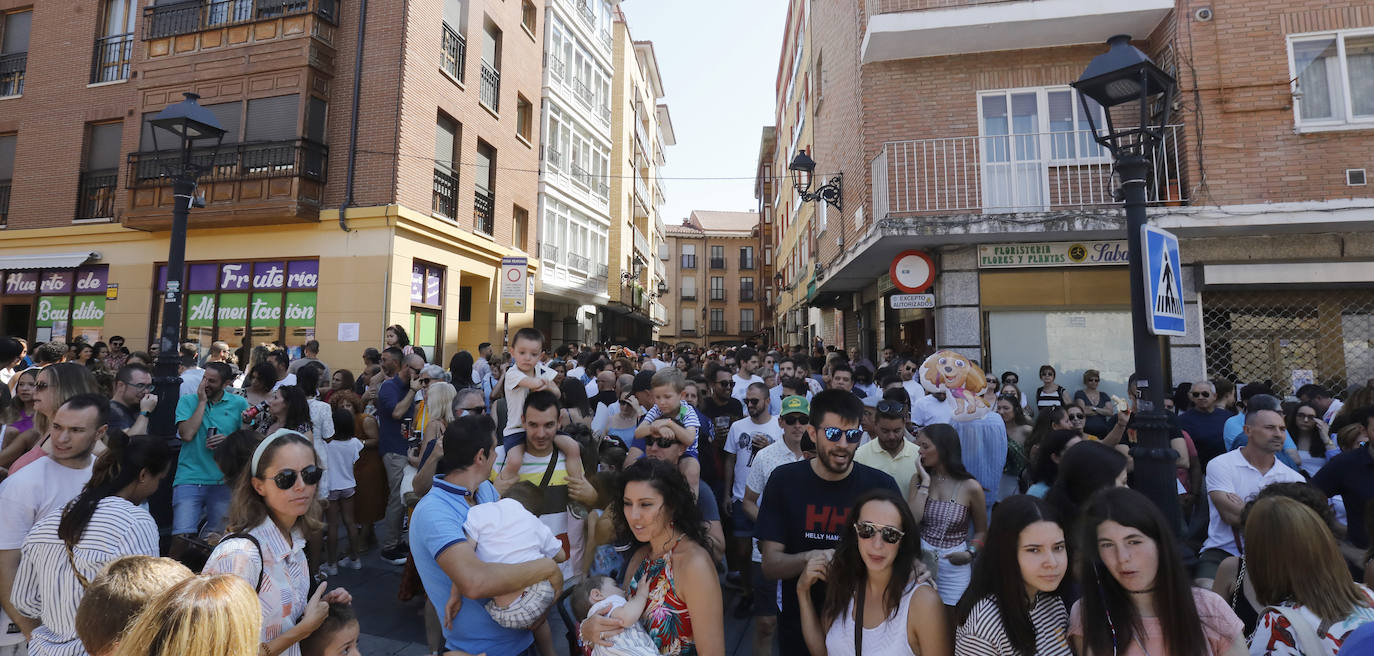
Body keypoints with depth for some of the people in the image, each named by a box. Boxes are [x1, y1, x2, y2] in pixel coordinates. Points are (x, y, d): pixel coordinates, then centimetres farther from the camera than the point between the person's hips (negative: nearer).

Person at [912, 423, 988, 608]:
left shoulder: (970, 487, -7)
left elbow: (981, 532, 5)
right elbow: (910, 522, -13)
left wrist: (970, 553, -13)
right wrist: (925, 482, -11)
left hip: (954, 567, -2)